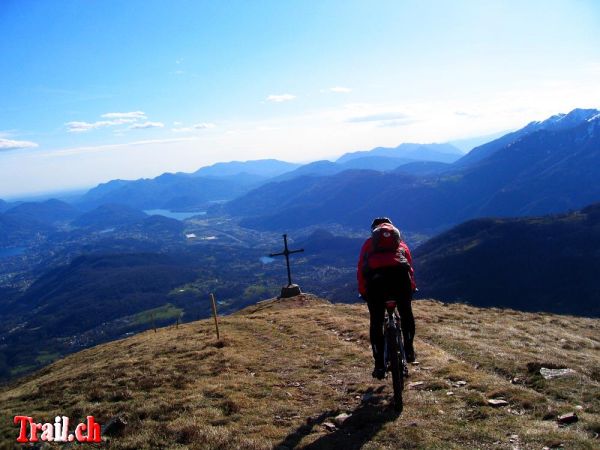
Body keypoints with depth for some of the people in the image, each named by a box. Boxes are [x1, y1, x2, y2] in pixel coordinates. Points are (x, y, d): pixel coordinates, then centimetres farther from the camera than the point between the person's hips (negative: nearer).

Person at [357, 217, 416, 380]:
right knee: (406, 313, 27)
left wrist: (363, 292, 28)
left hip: (375, 278, -1)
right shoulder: (400, 243, 32)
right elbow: (410, 267, 28)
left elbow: (360, 270, 22)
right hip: (400, 276, 1)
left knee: (376, 322, 10)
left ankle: (379, 365, 9)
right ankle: (409, 349, 26)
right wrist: (412, 287, 38)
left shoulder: (369, 243, 29)